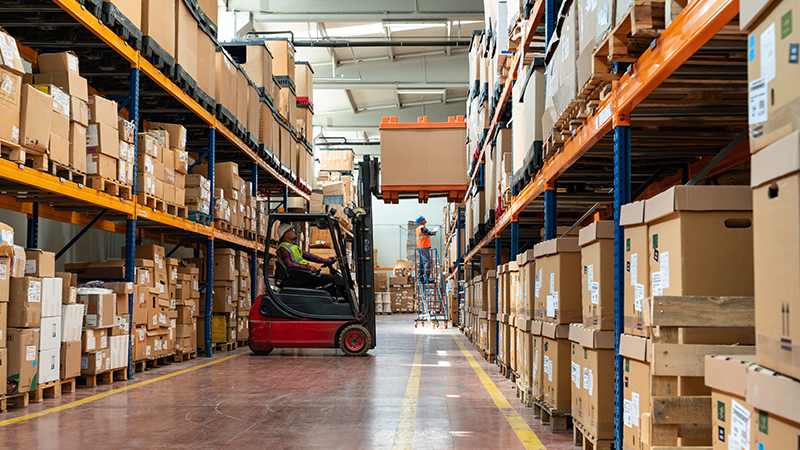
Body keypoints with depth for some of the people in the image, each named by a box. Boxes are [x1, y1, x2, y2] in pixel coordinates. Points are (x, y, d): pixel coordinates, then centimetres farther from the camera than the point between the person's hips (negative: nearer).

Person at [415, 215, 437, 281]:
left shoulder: (418, 228, 18)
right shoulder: (422, 228, -13)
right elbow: (429, 233, -10)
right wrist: (434, 232, 9)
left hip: (420, 247, 10)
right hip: (424, 247, -10)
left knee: (421, 261, 11)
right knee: (427, 261, -11)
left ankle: (420, 275, 13)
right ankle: (427, 277, -14)